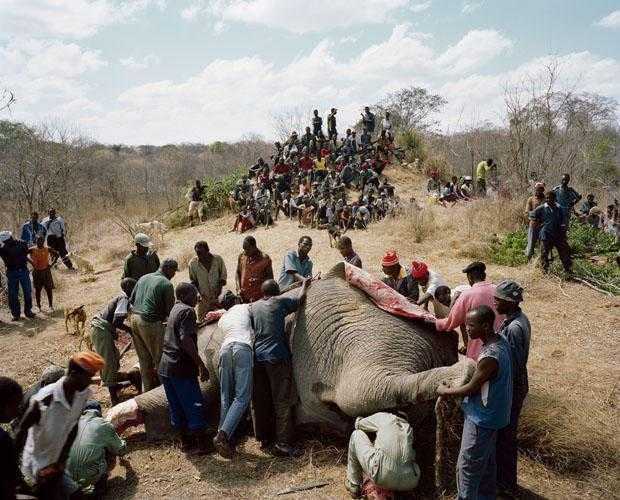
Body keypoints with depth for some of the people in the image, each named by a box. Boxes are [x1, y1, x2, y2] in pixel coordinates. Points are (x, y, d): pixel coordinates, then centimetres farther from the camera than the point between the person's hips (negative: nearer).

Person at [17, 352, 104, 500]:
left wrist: (62, 460, -3)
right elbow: (22, 431, -19)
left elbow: (73, 428, -3)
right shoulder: (45, 399, -31)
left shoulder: (84, 395, -14)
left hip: (58, 461, 5)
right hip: (38, 463, -5)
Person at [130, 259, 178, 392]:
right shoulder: (167, 284, -9)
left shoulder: (143, 278, 13)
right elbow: (170, 310, -8)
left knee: (144, 359, 16)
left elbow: (131, 300, 17)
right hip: (150, 322, -8)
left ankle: (146, 389, 24)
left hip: (134, 318, 8)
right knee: (159, 358, 4)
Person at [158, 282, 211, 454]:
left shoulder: (175, 309, 15)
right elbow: (185, 339, -25)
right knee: (195, 405, 2)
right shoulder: (187, 311, -13)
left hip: (165, 367, 9)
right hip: (181, 367, -9)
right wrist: (201, 365, -23)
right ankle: (203, 444, 10)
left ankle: (186, 441, 26)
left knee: (176, 407, 14)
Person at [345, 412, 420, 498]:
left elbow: (359, 424, 29)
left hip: (381, 475, -4)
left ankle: (354, 485, 25)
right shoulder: (408, 427, 25)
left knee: (356, 435, 20)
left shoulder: (382, 416, 15)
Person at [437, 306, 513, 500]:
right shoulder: (499, 341, -4)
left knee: (467, 465, 7)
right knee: (487, 459, 25)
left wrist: (445, 391, -6)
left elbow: (471, 388, -21)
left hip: (482, 419, -9)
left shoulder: (490, 357, -33)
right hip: (490, 414, 9)